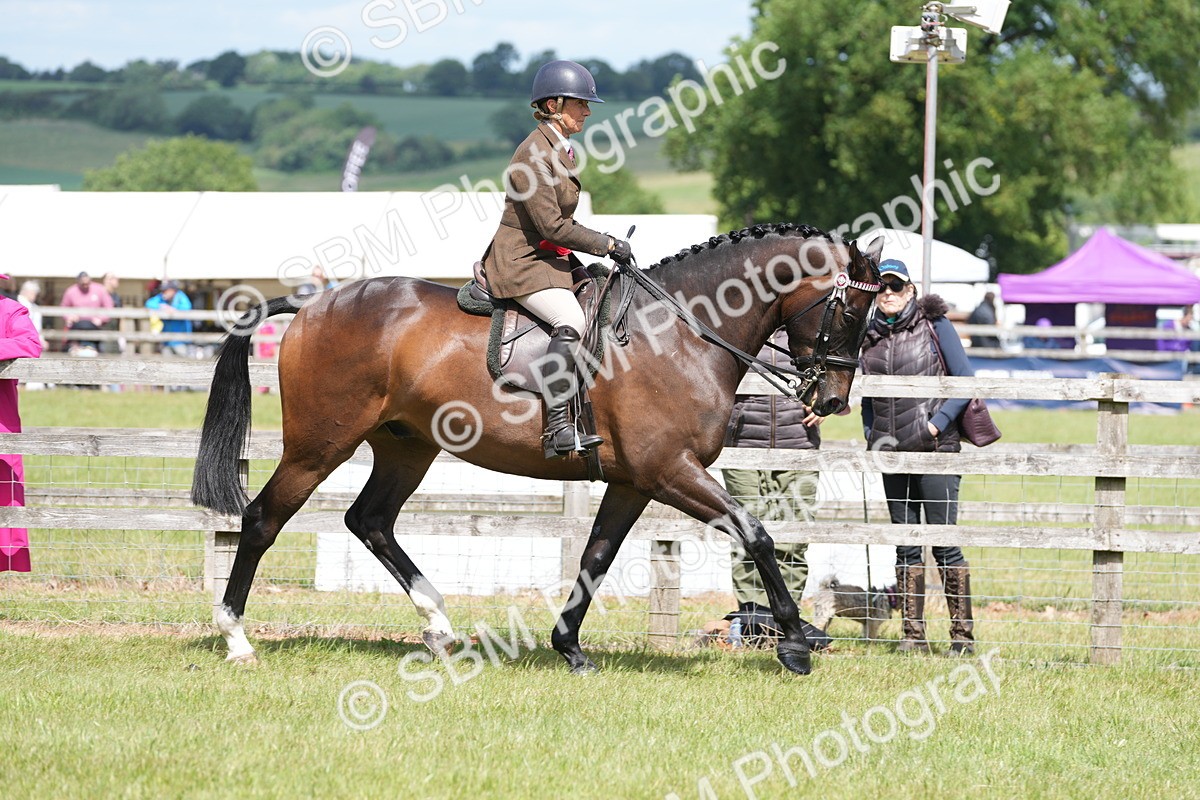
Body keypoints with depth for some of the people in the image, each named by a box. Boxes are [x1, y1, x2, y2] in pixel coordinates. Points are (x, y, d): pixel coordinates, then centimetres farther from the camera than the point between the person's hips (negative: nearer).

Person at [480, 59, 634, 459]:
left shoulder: (561, 150, 15)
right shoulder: (533, 155, -17)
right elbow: (552, 225, -20)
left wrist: (606, 247, 12)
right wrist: (607, 244, -13)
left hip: (552, 260, 11)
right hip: (520, 263, -11)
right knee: (570, 321, -31)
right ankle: (556, 430, -36)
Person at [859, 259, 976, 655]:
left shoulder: (934, 325, -3)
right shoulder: (870, 335, 10)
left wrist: (935, 425, -12)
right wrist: (872, 435, 6)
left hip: (935, 449, -5)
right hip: (892, 455, 5)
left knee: (945, 542, -6)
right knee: (905, 546, 7)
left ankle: (963, 634, 0)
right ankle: (913, 634, 11)